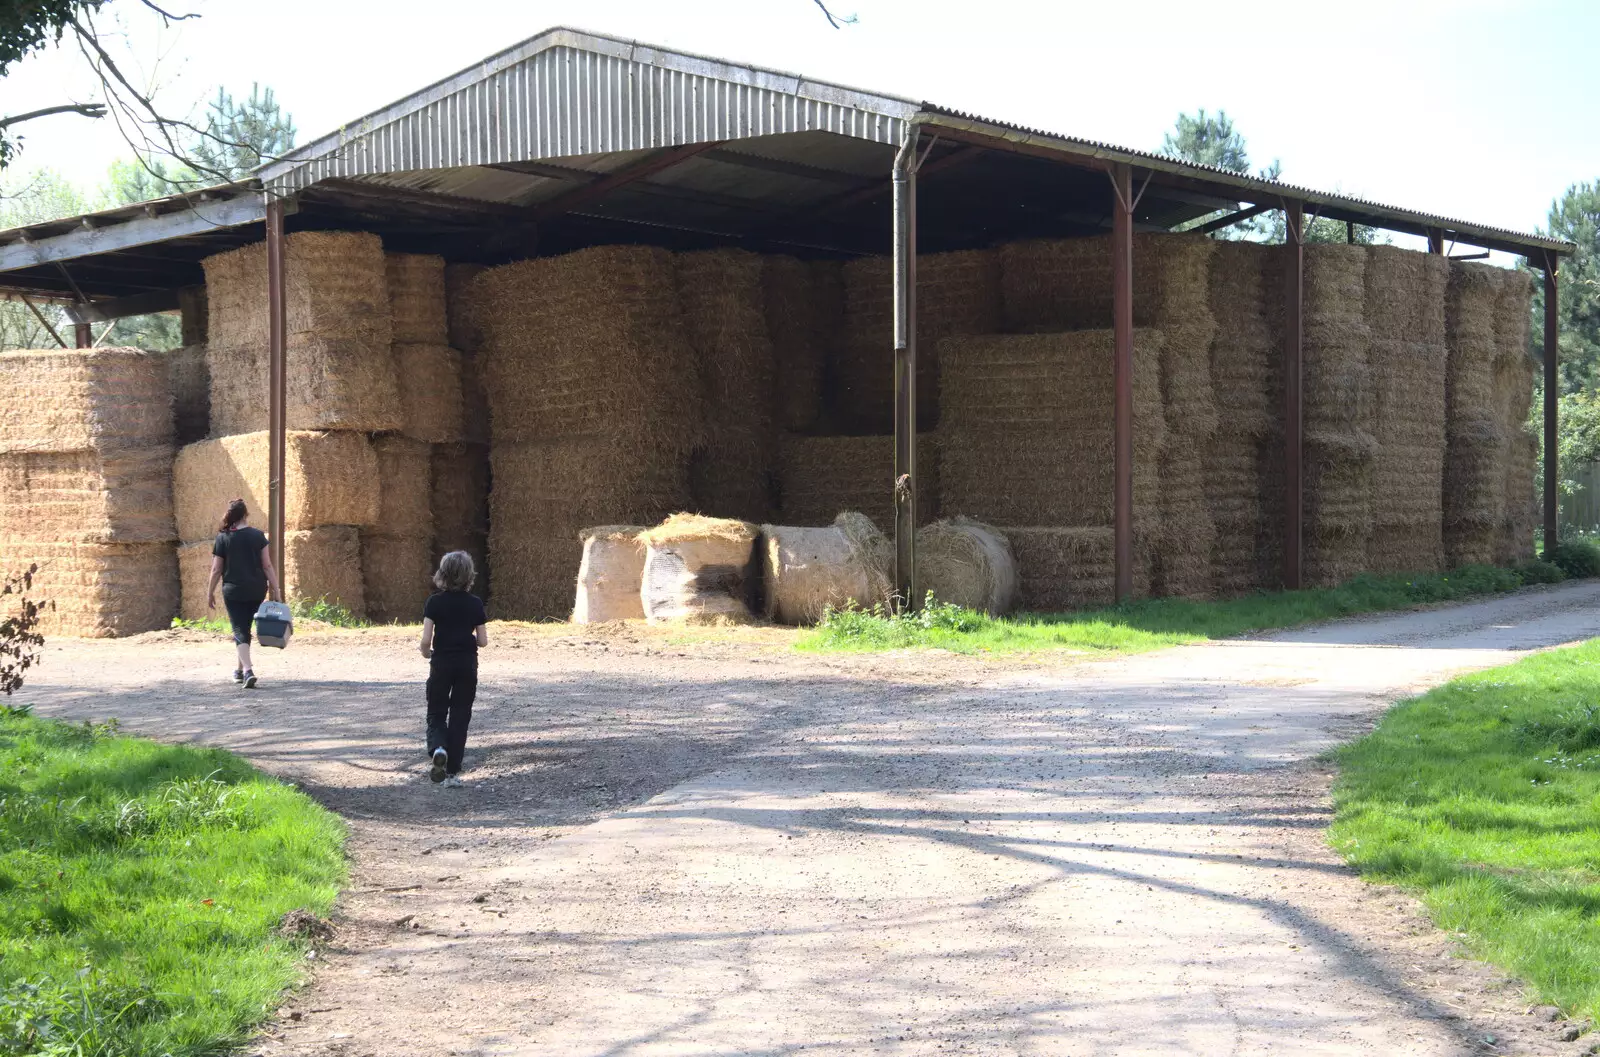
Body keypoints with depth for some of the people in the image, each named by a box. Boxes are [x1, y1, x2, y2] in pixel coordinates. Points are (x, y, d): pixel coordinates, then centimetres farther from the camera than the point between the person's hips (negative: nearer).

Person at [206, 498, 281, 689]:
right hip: (257, 590, 2)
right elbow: (267, 565, -4)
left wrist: (210, 593, 8)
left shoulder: (223, 538, -5)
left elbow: (216, 570, -3)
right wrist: (276, 590, 0)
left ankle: (247, 670, -20)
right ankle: (240, 669, 30)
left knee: (240, 631, -1)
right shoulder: (257, 535, -2)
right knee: (245, 628, 19)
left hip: (234, 591, -2)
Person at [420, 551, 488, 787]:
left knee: (436, 714, 10)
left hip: (441, 664, -1)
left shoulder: (435, 602, -7)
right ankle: (453, 772, 7)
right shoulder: (475, 604, -3)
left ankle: (437, 748, -21)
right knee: (460, 717, 8)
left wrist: (427, 654, 10)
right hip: (467, 665, 1)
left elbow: (425, 640, -11)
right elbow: (483, 641, -1)